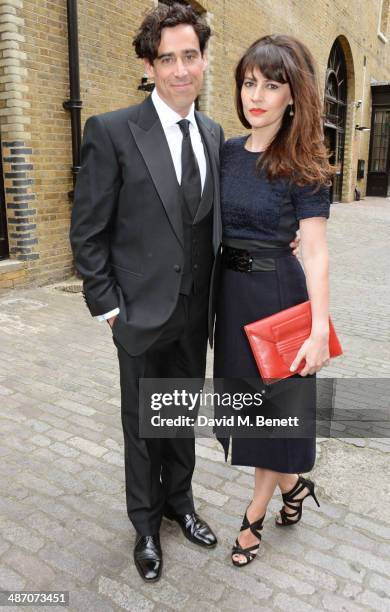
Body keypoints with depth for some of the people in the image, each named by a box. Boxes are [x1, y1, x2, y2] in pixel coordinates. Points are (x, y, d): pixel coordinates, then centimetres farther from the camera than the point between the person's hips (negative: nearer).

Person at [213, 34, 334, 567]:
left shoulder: (303, 166, -11)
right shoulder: (226, 152, 5)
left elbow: (315, 253, -14)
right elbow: (213, 228, 9)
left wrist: (320, 329, -18)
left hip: (278, 294, -6)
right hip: (231, 292, 6)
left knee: (272, 402, 9)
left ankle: (255, 516, 30)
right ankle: (293, 485, 42)